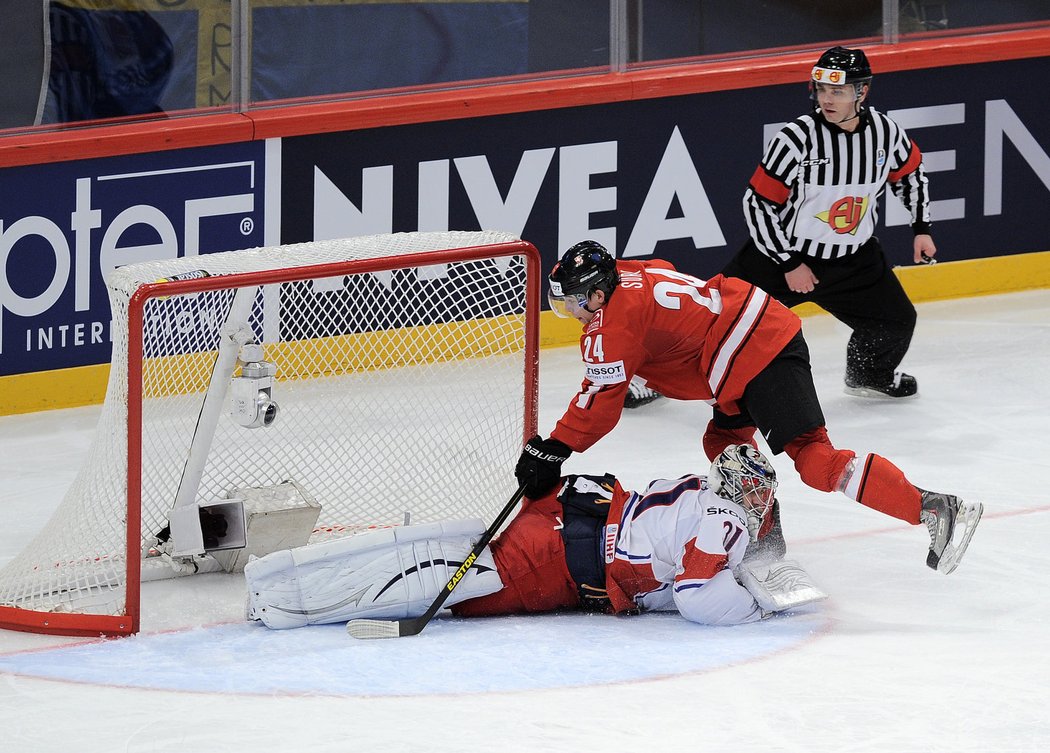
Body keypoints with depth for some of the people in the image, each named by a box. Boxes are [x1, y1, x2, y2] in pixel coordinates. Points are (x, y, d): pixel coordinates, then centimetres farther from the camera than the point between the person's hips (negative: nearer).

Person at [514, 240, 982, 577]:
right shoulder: (626, 275, 18)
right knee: (724, 442, 26)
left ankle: (935, 510, -27)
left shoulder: (614, 320, -9)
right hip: (770, 322, 11)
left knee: (813, 456, -17)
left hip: (754, 357, -11)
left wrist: (552, 450, 3)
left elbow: (601, 400, -6)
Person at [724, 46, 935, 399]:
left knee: (896, 321, 4)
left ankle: (868, 374, 36)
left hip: (852, 259, 4)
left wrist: (921, 230, 11)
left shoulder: (885, 132, -10)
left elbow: (910, 174, 13)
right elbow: (757, 203, -18)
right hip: (782, 252, -4)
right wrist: (789, 265, -16)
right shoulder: (796, 138, -23)